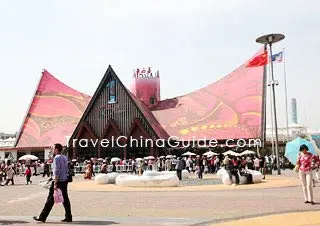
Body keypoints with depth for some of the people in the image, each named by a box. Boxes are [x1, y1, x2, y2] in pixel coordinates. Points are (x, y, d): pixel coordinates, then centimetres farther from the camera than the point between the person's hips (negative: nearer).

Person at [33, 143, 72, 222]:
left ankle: (42, 217, 10)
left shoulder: (56, 158, -13)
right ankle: (68, 217, 9)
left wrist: (55, 183, -21)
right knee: (65, 199, 8)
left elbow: (56, 171, -20)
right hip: (65, 180, 8)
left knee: (50, 199, 0)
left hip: (58, 181, -8)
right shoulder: (65, 157, 13)